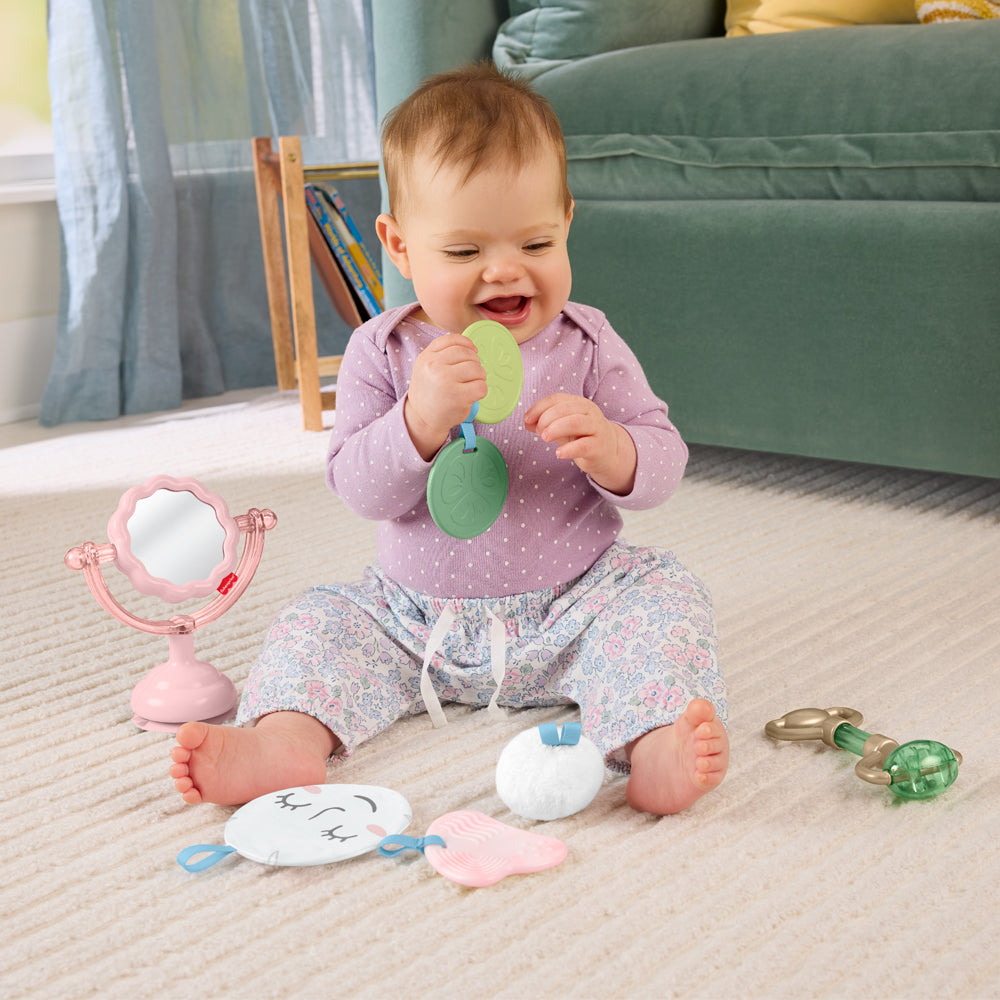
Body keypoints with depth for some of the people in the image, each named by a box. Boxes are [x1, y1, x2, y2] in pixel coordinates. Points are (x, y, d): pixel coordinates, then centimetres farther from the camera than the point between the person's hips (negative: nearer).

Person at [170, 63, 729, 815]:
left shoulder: (588, 345, -6)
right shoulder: (382, 352, -6)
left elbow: (663, 464, -6)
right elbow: (359, 489, -12)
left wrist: (610, 449, -31)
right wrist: (421, 421, -32)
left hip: (573, 604, -1)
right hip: (417, 621, 2)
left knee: (665, 598, -23)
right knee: (319, 623, -11)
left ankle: (657, 746, -44)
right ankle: (287, 739, -34)